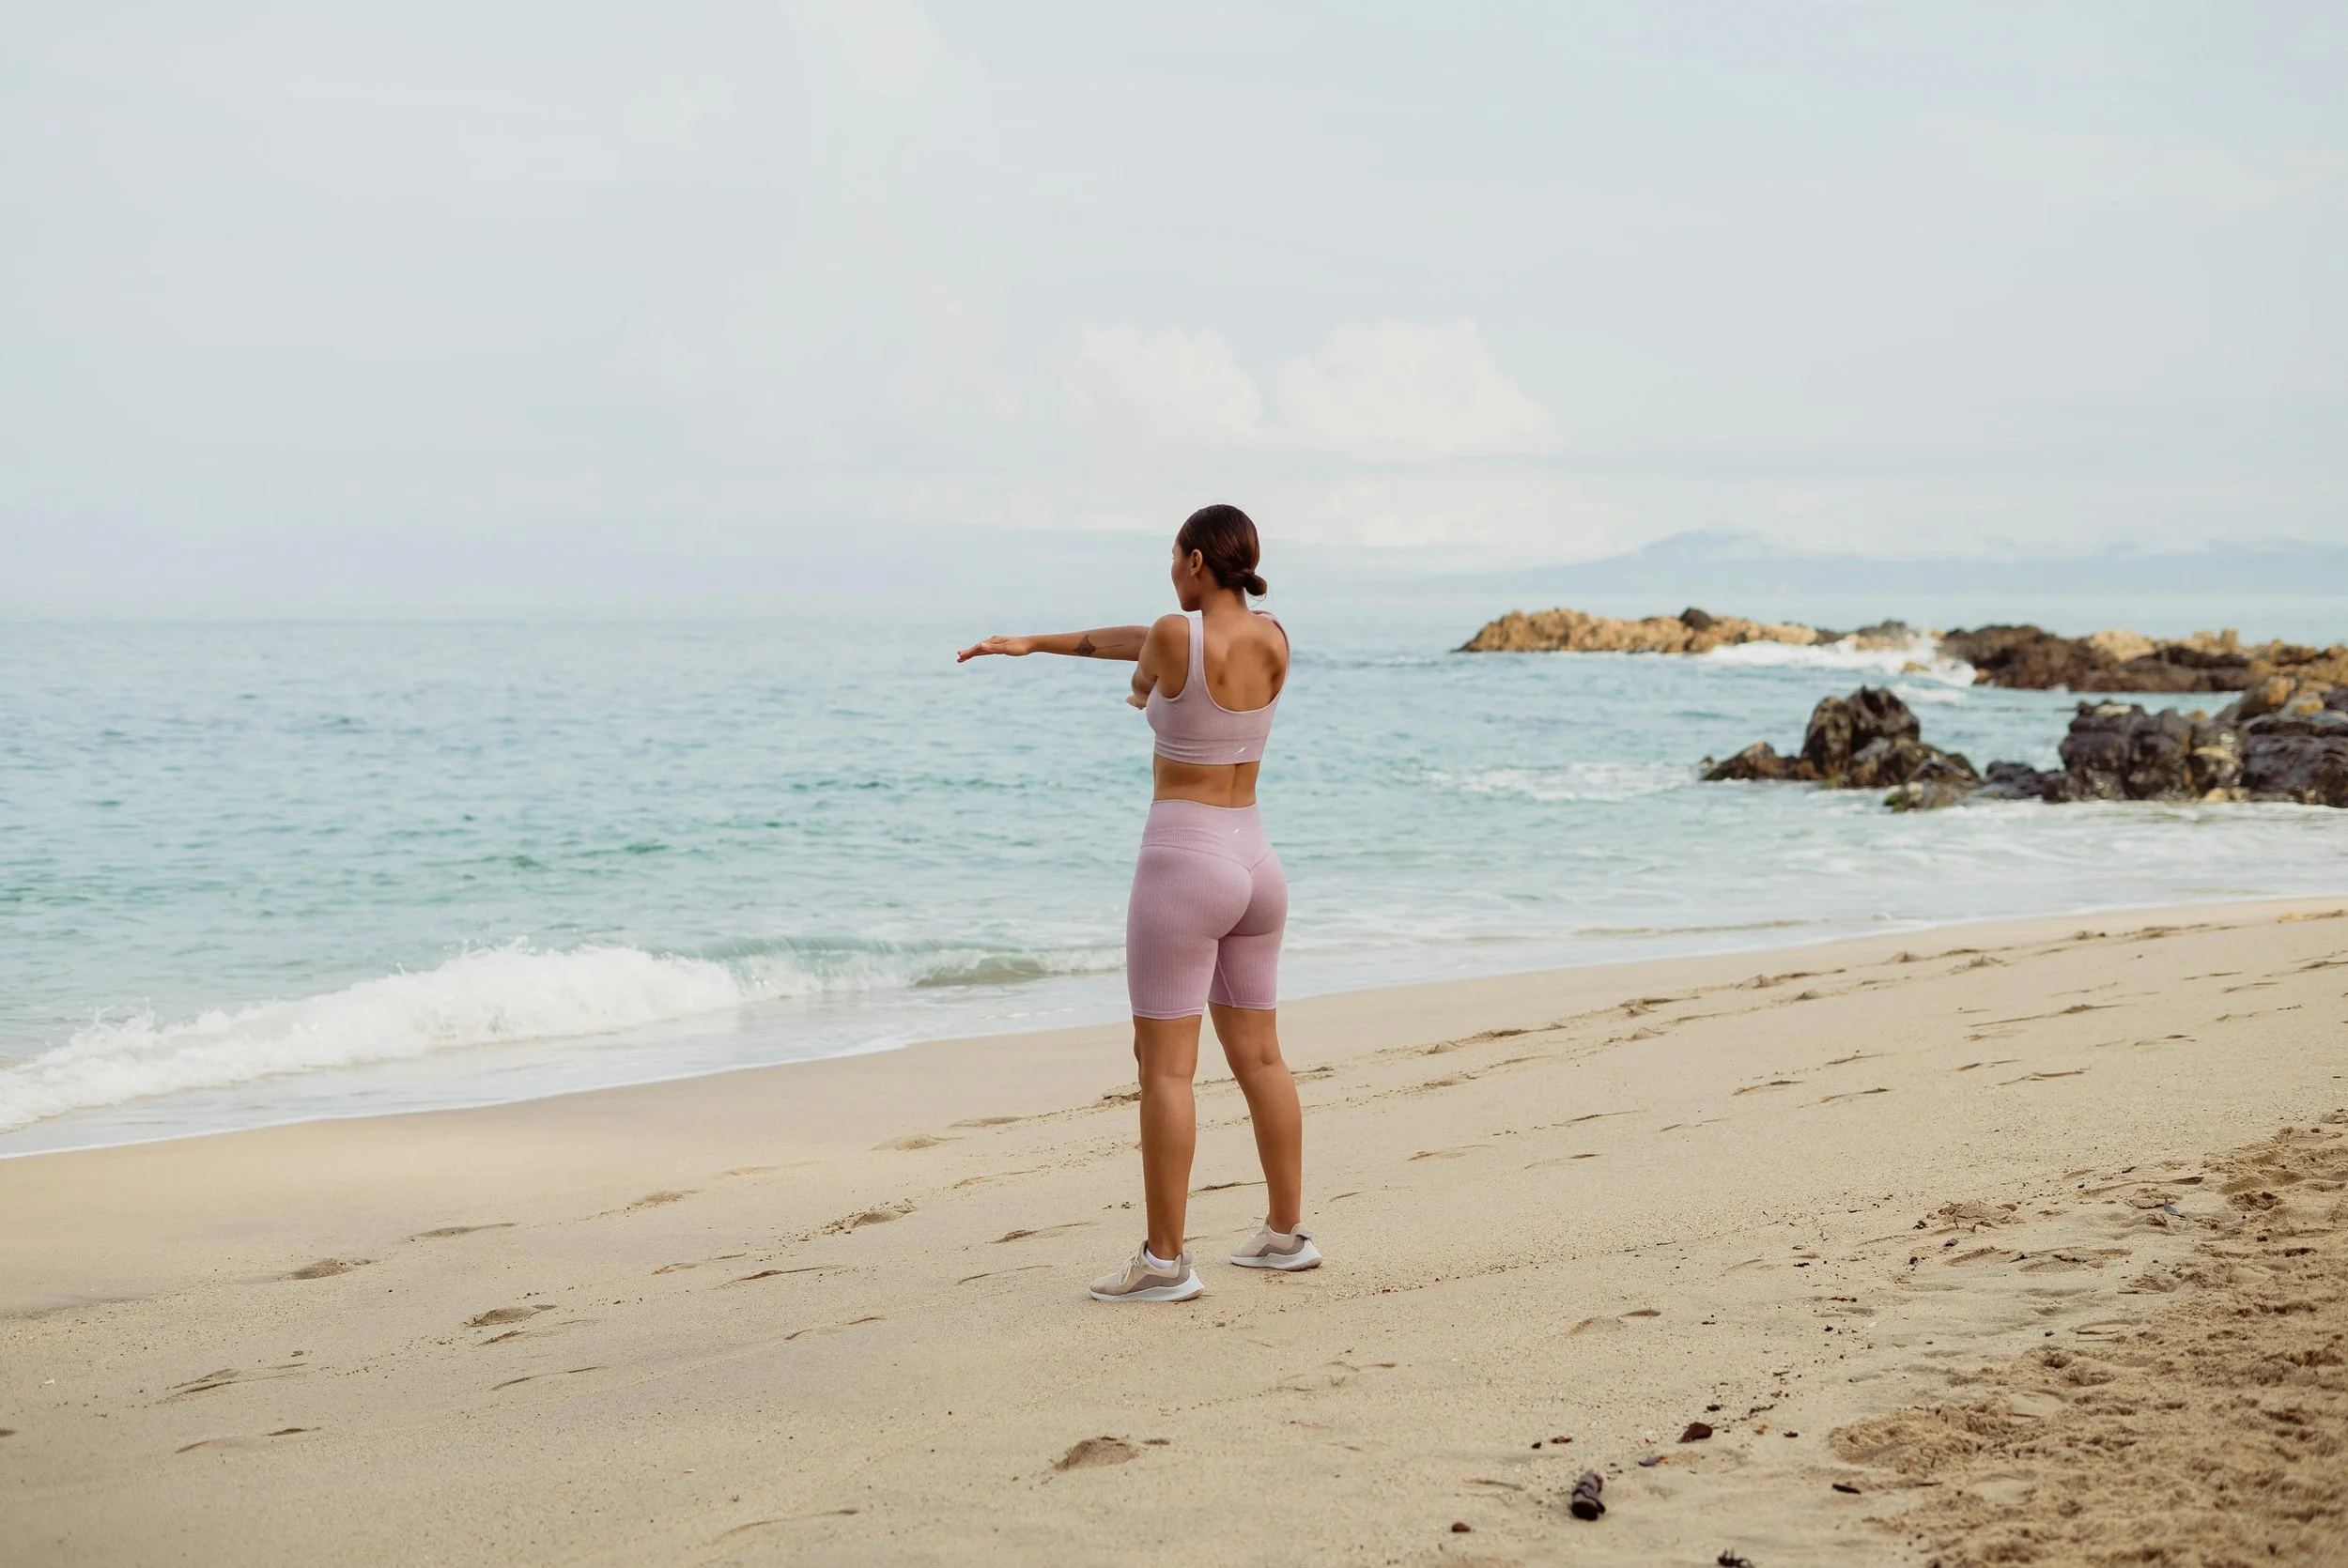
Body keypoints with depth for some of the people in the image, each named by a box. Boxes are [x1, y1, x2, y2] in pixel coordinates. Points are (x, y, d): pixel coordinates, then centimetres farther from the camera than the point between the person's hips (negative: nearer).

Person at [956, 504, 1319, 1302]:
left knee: (1164, 1066, -3)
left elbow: (1142, 675, 7)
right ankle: (1287, 1231, 22)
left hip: (1182, 868, -7)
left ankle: (1165, 1259, -2)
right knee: (1259, 1056, 16)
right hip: (1255, 867, 7)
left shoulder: (1174, 635, -17)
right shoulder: (1274, 639, 6)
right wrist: (1032, 644, 24)